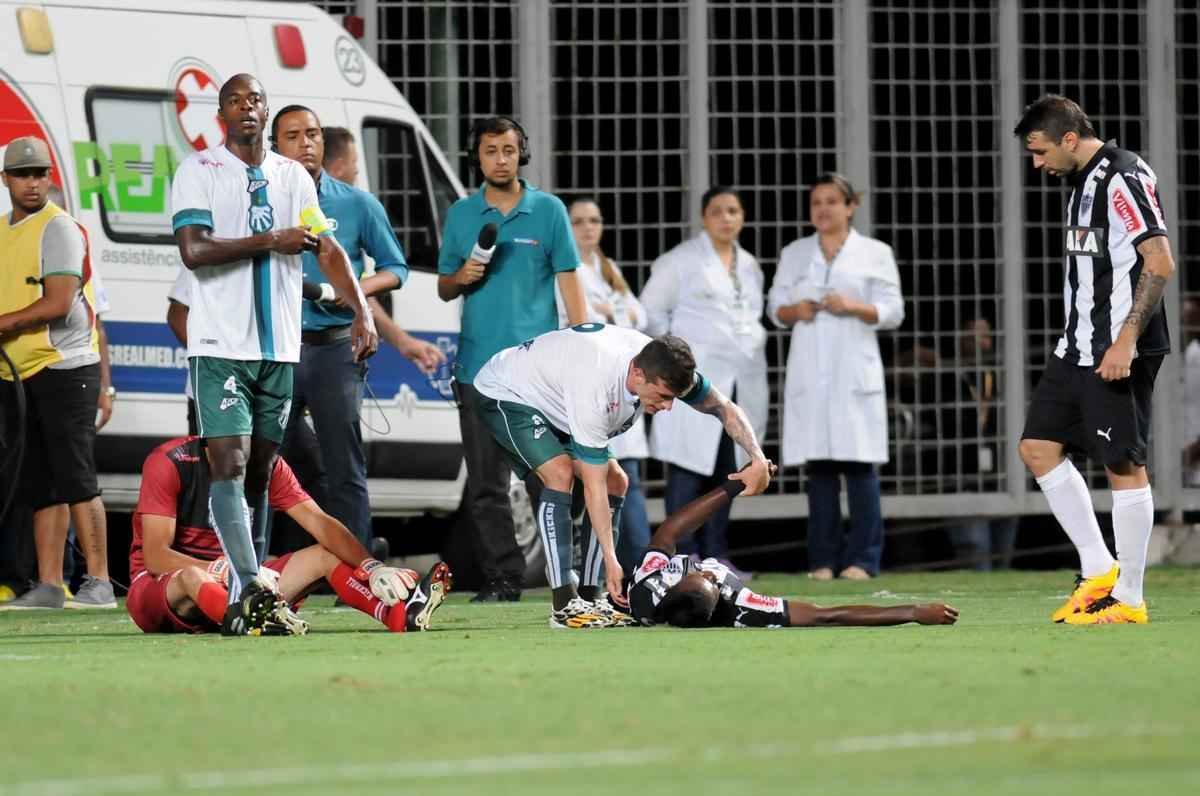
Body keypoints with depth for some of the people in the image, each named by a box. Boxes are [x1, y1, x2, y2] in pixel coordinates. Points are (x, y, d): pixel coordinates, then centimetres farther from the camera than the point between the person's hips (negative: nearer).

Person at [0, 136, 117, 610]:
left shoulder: (59, 228, -8)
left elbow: (58, 304, -17)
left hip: (65, 369, -8)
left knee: (75, 478, -11)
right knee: (39, 486, 7)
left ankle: (98, 583, -13)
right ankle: (48, 586, 8)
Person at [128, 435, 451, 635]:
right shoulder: (170, 462, -16)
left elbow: (319, 523, -5)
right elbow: (155, 555, -23)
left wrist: (372, 568, -22)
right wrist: (224, 570, -37)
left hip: (226, 592, 6)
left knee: (324, 556, -6)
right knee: (193, 577, -41)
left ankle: (399, 614, -30)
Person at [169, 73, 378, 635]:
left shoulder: (292, 177, 12)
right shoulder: (199, 171, -2)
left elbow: (327, 250, 6)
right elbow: (194, 250, -14)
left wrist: (361, 311, -7)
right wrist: (271, 241, -14)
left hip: (279, 348, 5)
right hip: (221, 346, -5)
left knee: (260, 472, 7)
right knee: (229, 464, -14)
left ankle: (244, 596, 12)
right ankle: (251, 587, -20)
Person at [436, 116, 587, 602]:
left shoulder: (549, 210, 4)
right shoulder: (460, 215, 11)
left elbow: (569, 282, 3)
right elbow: (444, 289, 18)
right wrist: (461, 279, -5)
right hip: (478, 364, 3)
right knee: (486, 483, 1)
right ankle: (502, 577, 5)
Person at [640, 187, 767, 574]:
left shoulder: (749, 266, 17)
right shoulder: (681, 261, -1)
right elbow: (651, 311, -1)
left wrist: (754, 343, 12)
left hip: (741, 379, 6)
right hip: (697, 379, -6)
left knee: (725, 471, 6)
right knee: (689, 469, -9)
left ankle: (716, 554, 10)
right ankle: (684, 557, -10)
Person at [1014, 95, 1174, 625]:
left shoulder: (1124, 178, -14)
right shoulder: (1083, 182, 15)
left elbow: (1160, 264, -20)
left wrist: (1126, 341, -24)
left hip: (1118, 352, -10)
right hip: (1079, 349, 10)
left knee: (1123, 464, -5)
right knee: (1038, 447, 8)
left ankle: (1129, 599, 1)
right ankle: (1098, 570, 12)